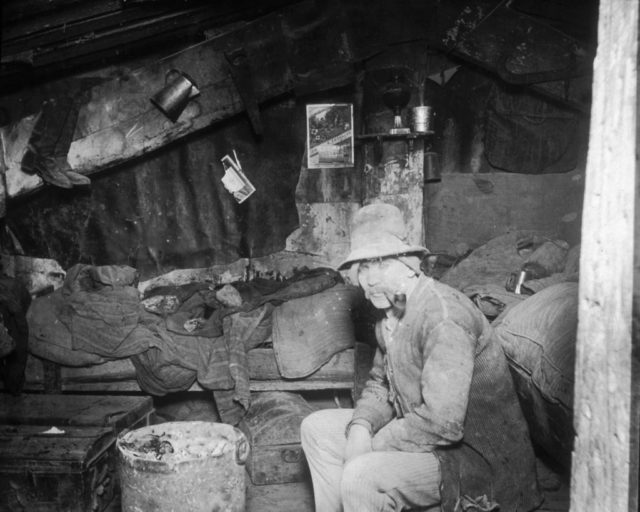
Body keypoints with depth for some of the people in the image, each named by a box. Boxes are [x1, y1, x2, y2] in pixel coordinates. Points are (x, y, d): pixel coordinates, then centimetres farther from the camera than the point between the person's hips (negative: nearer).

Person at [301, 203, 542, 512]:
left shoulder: (443, 317, -26)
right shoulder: (392, 312, 4)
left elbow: (441, 423, -30)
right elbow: (379, 385, 12)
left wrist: (371, 445, -18)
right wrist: (361, 426, -9)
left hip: (477, 457, -9)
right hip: (416, 433, 9)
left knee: (361, 477, -30)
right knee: (316, 428, 8)